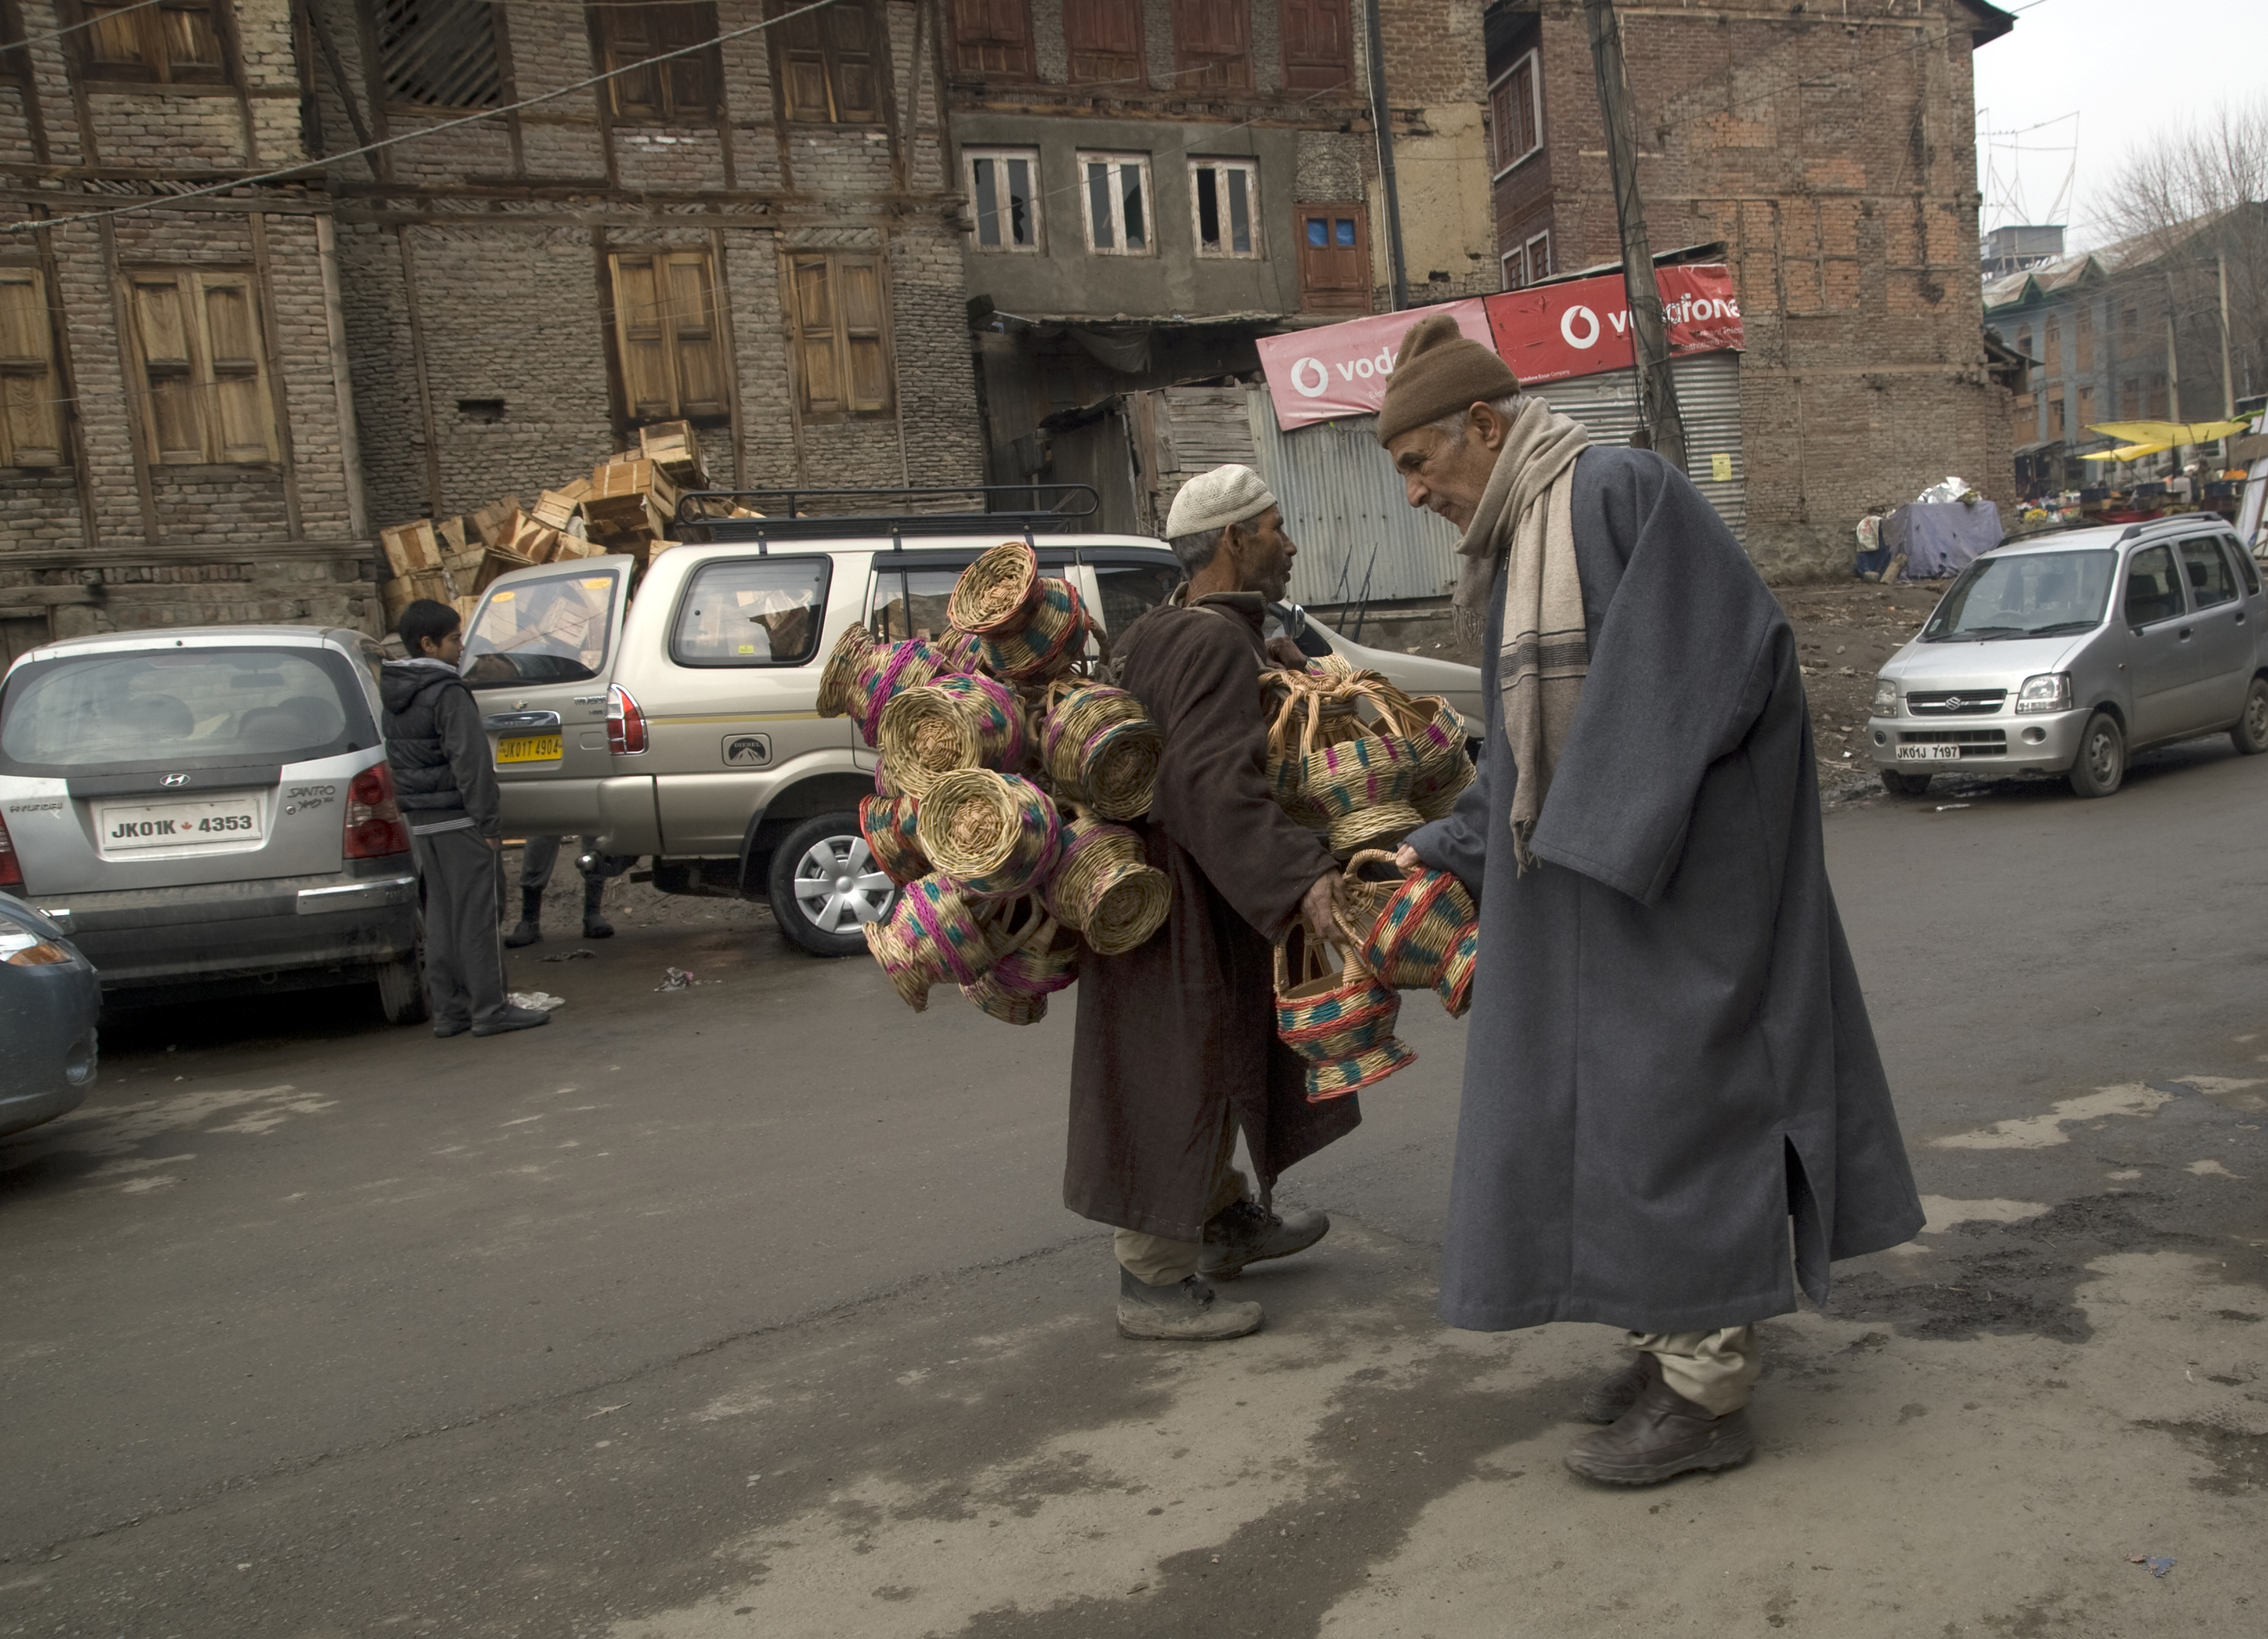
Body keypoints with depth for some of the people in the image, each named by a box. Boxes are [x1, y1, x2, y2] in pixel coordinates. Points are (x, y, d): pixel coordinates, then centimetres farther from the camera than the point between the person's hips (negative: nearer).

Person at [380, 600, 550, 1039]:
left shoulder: (394, 697, 13)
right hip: (458, 820, -8)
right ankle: (490, 1010, -2)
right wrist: (489, 822, -16)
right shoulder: (448, 694, -14)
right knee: (476, 916, -5)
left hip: (421, 821, 8)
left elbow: (397, 762, 18)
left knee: (441, 917, 12)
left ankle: (448, 1010, 15)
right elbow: (470, 764, -18)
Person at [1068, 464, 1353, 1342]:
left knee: (1214, 1062, 22)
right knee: (1175, 1082, -3)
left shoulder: (1165, 628, 11)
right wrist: (1299, 876, -42)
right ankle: (1154, 1284, 8)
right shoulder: (1214, 644, -22)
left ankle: (1227, 1222, 39)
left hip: (1181, 888, 11)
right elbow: (1215, 783, -35)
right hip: (1174, 898, -11)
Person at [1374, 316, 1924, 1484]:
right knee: (1602, 1099, 12)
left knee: (1673, 1094, -5)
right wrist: (1445, 848, 15)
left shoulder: (1622, 491, -12)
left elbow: (1731, 656, -20)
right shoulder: (1511, 552, 16)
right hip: (1586, 873, 9)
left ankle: (1706, 1392, 4)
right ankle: (1676, 1334, 24)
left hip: (1679, 862, -9)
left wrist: (1621, 824, -21)